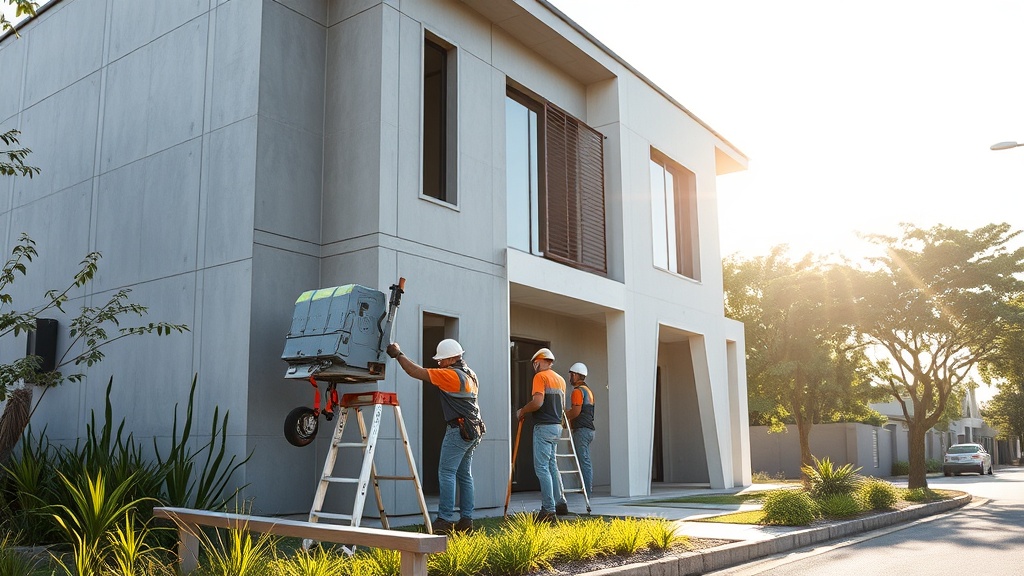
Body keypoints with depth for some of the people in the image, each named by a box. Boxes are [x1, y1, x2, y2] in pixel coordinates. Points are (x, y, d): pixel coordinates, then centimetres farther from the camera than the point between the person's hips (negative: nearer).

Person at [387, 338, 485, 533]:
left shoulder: (451, 375, -13)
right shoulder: (470, 374, 14)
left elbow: (416, 372, -14)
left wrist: (398, 354, -5)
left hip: (459, 430, -9)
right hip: (473, 430, 9)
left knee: (446, 472, -7)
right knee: (464, 475, 11)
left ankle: (445, 519, -9)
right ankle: (466, 519, 12)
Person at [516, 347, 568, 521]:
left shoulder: (540, 376, -10)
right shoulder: (560, 379, 15)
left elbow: (537, 402, -20)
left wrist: (522, 411, -6)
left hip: (543, 427, -8)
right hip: (556, 426, 8)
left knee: (542, 468, -6)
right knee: (552, 466, 18)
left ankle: (549, 510, -8)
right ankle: (560, 503, 23)